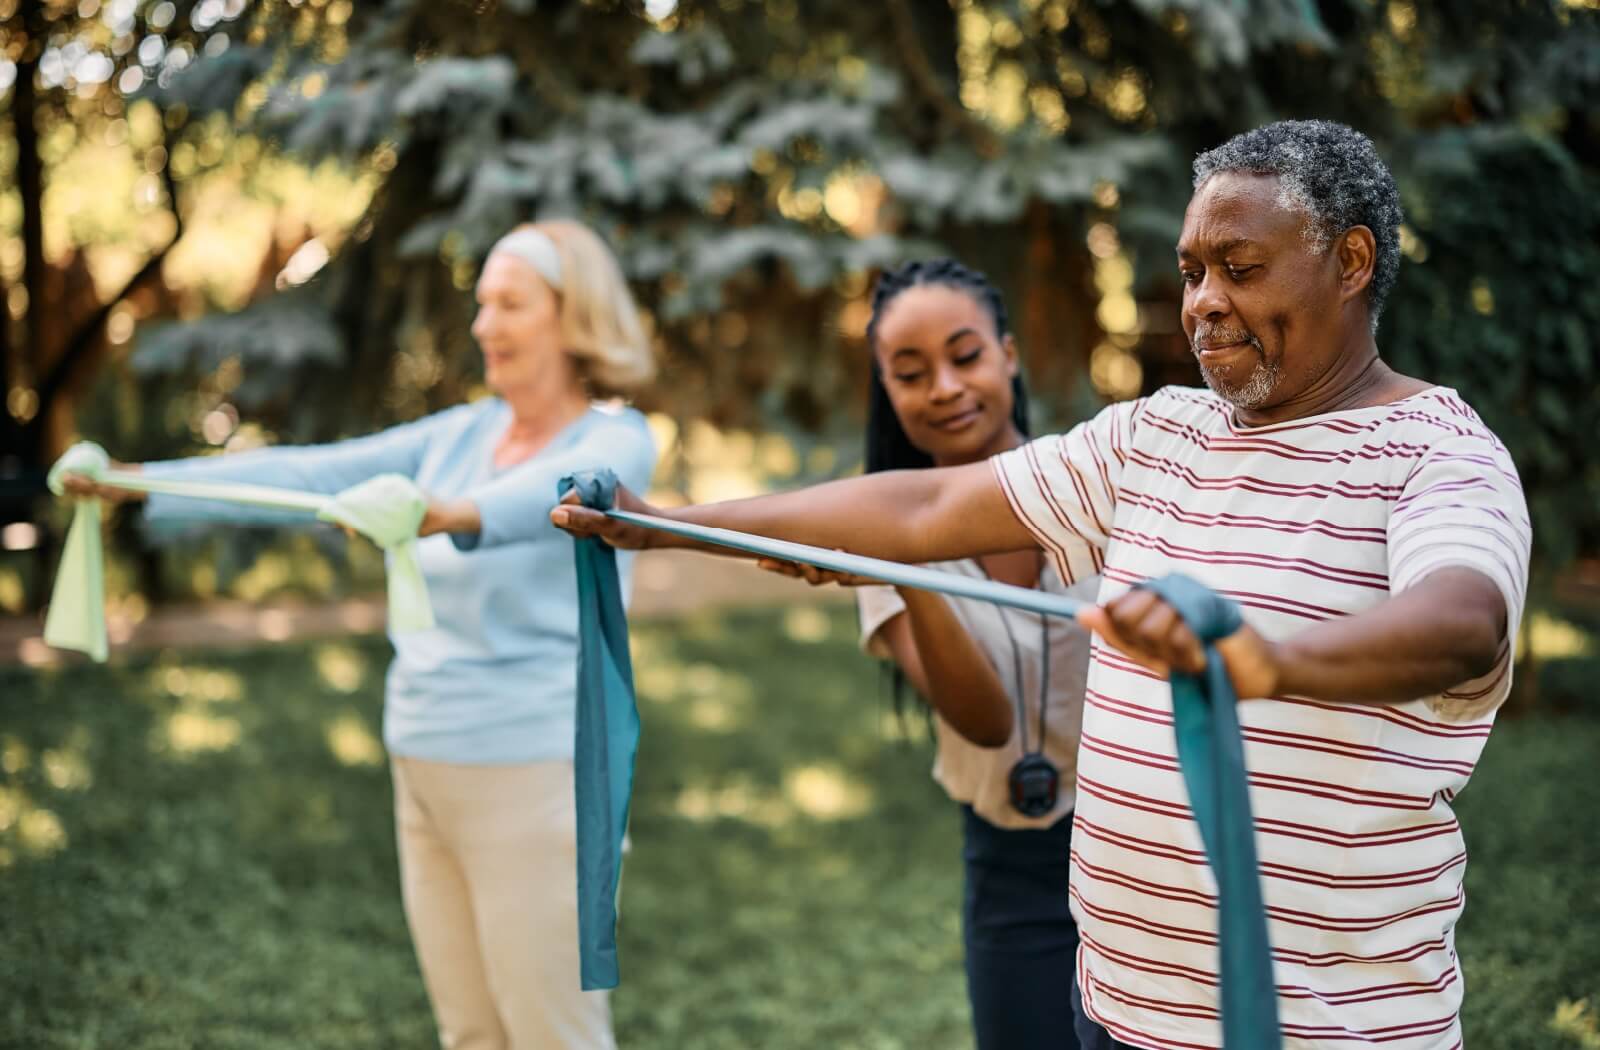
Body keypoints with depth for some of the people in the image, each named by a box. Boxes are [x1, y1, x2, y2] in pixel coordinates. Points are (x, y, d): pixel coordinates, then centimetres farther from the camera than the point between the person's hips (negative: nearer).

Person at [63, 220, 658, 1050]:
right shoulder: (463, 434, 9)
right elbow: (310, 474, 3)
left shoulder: (614, 440, -10)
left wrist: (459, 514, -54)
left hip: (533, 773, -7)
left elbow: (553, 493, -33)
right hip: (428, 769, 7)